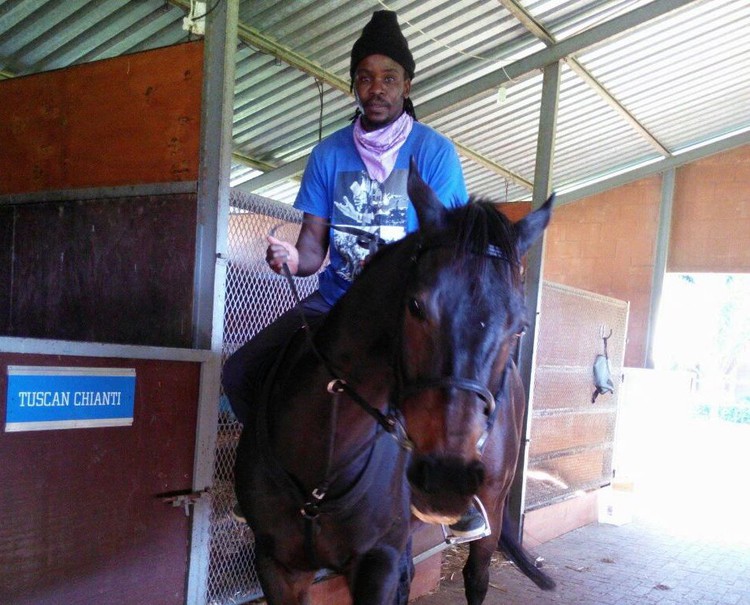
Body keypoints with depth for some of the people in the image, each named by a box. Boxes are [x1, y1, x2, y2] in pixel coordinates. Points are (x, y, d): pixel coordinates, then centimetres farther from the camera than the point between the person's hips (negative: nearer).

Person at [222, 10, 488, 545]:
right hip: (334, 300, 4)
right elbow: (313, 248, 3)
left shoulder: (434, 151, -3)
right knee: (241, 372, -12)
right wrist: (293, 258, -21)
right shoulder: (330, 153, 6)